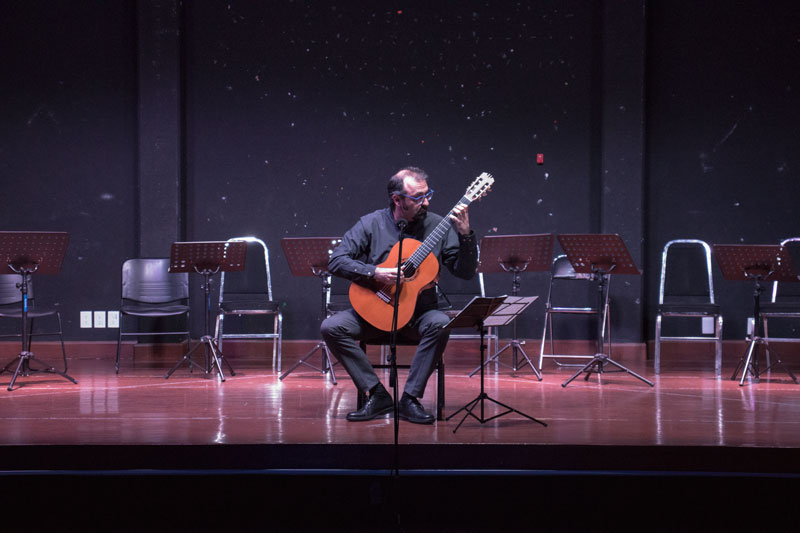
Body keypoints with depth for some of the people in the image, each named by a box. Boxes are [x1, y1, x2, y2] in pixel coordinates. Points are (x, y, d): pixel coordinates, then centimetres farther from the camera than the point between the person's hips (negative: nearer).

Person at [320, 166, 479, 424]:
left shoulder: (438, 226, 0)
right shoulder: (371, 224, -1)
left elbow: (466, 272, -3)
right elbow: (336, 261, -8)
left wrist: (465, 234, -17)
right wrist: (374, 273, -21)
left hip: (419, 313, 0)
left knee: (440, 324, -33)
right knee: (331, 327, -22)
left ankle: (410, 398, -21)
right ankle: (378, 395, -14)